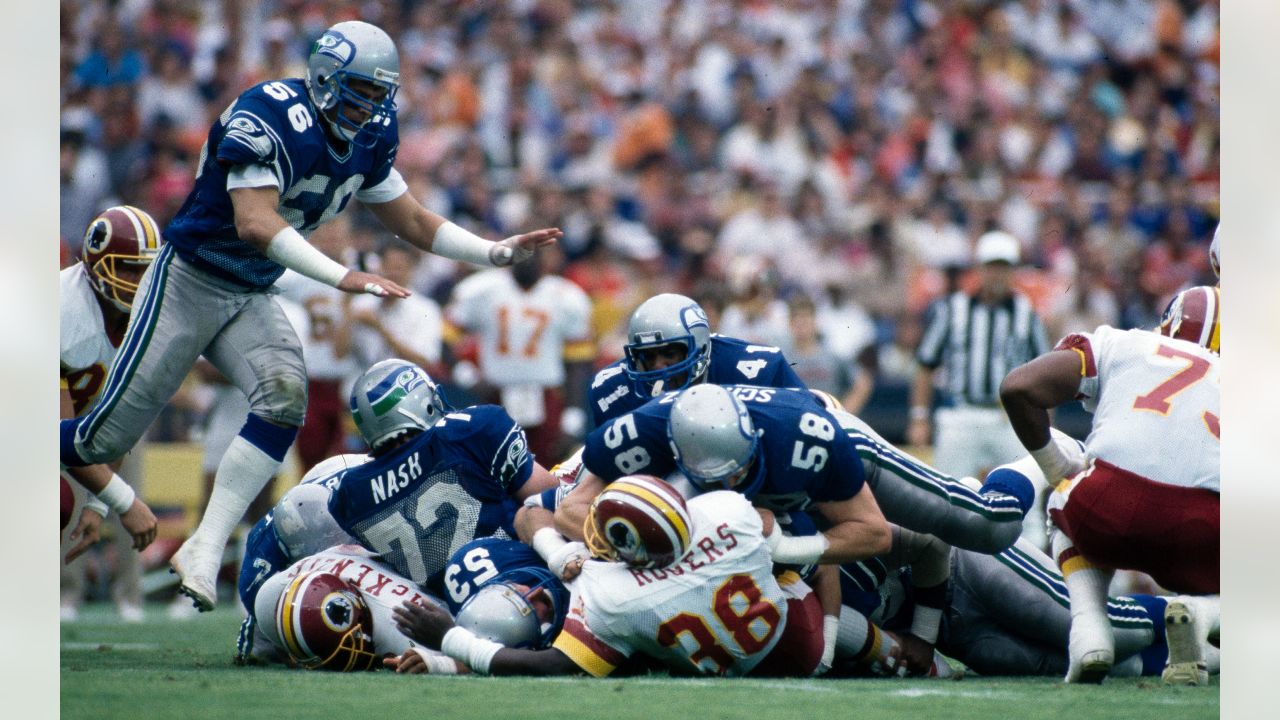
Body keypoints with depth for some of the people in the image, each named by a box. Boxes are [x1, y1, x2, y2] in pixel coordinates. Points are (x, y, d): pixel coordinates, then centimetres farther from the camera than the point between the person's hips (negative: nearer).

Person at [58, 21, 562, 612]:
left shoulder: (368, 140, 0)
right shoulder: (266, 119, -25)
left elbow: (411, 221, 11)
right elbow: (256, 223, -34)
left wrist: (497, 252, 1)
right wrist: (345, 278, -39)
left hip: (249, 297, 7)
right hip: (189, 281, -7)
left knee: (285, 400, -18)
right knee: (108, 436, -6)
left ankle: (204, 550, -16)